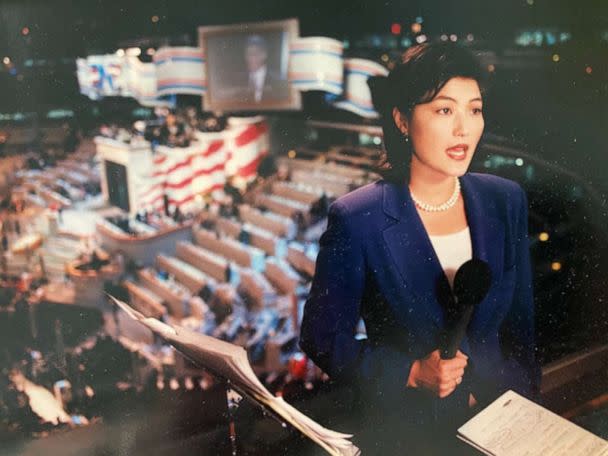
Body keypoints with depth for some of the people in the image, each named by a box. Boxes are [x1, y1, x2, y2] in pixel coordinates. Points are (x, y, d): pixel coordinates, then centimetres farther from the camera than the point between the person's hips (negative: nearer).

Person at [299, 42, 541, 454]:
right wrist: (411, 373, -16)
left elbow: (521, 323, 8)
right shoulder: (356, 219, -14)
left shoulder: (506, 201, 0)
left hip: (495, 421, 3)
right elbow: (322, 338, -7)